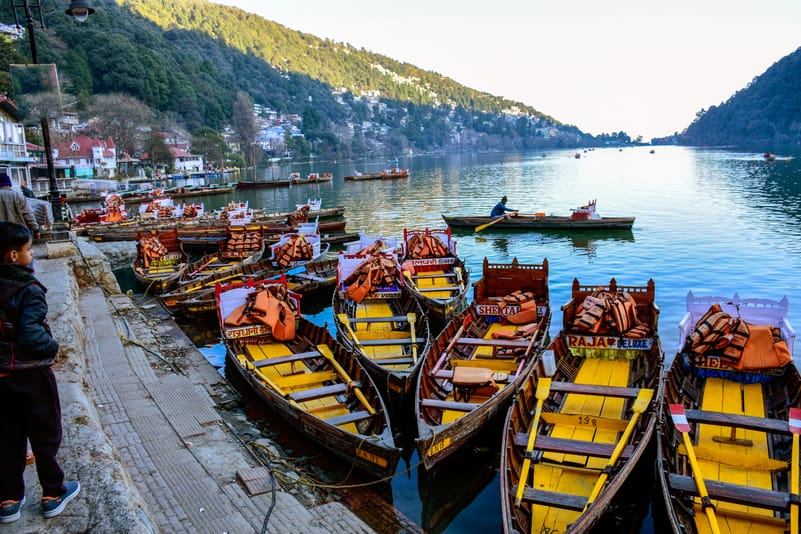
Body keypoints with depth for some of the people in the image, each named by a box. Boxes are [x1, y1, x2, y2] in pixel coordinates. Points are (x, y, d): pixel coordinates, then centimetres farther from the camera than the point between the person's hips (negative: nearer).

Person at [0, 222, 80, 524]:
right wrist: (52, 347, -9)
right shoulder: (28, 290, -21)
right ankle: (53, 495, 24)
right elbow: (31, 336, -27)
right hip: (32, 375, -6)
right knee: (45, 435, 11)